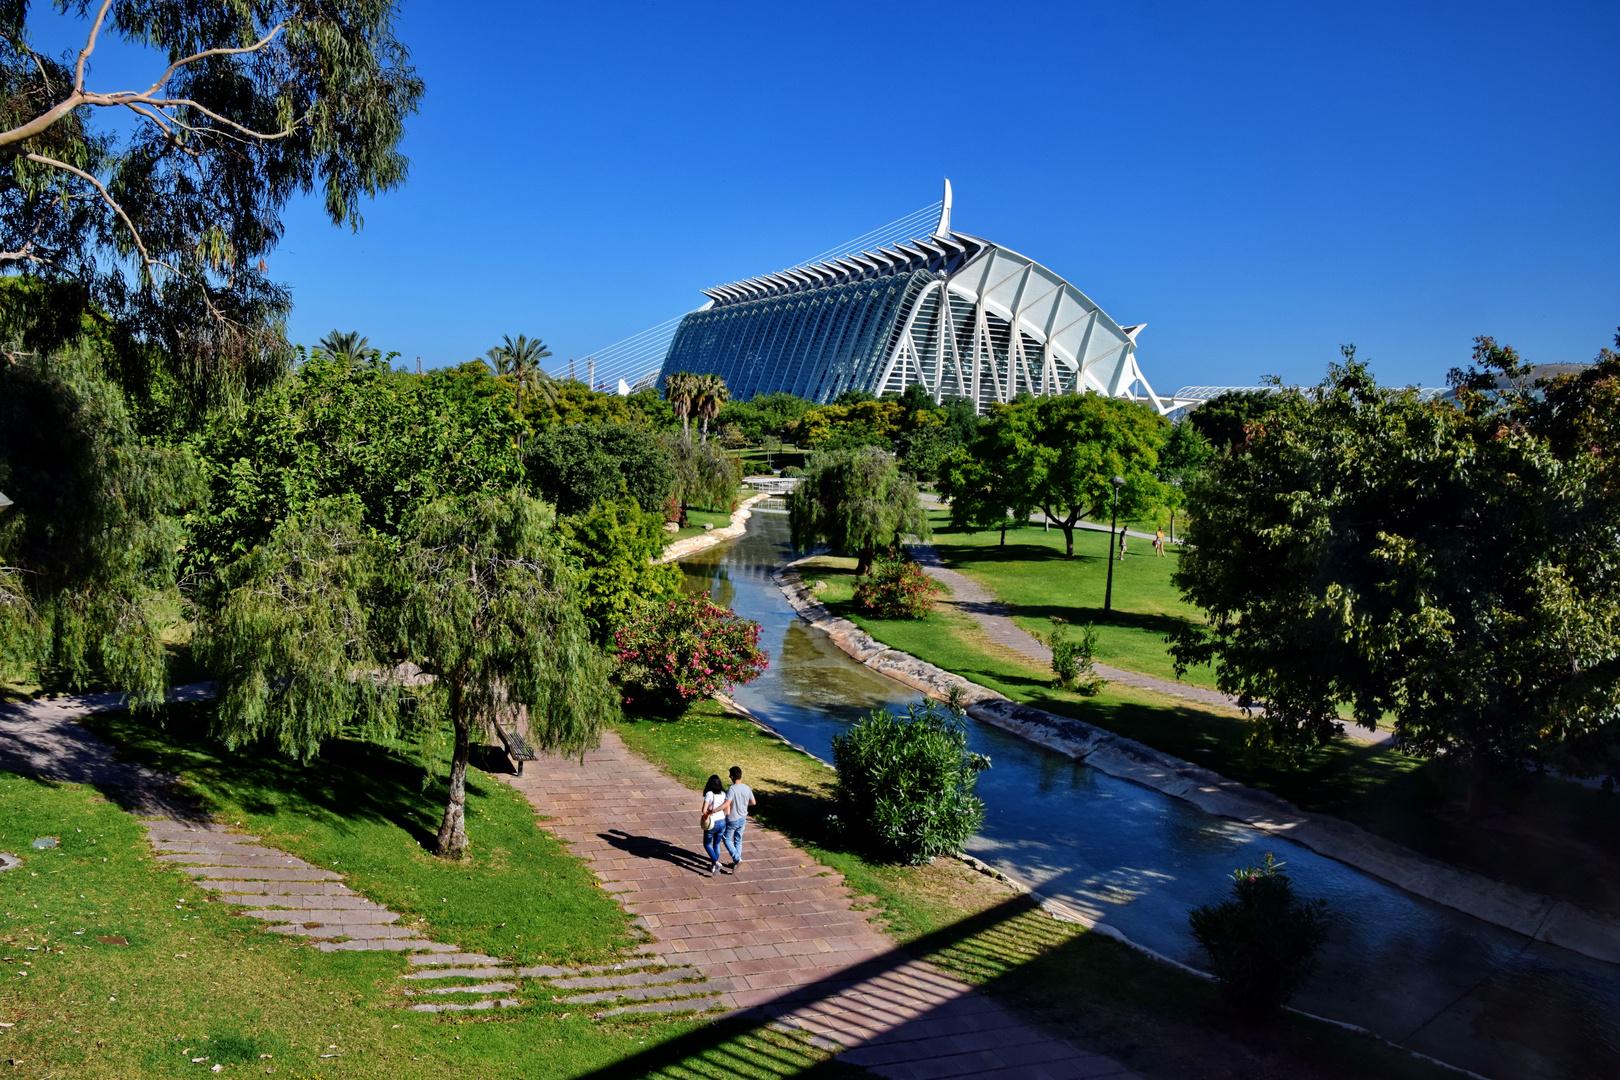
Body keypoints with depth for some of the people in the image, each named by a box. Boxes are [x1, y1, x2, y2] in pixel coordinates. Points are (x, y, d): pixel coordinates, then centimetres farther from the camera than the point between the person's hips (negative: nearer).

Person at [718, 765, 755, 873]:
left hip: (732, 820, -6)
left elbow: (727, 804, -33)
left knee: (727, 839, 13)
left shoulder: (732, 789, -25)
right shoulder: (747, 788, -4)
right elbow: (753, 802, 8)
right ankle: (735, 864, 26)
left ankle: (737, 859, -2)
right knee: (738, 840, 19)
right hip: (743, 819, 6)